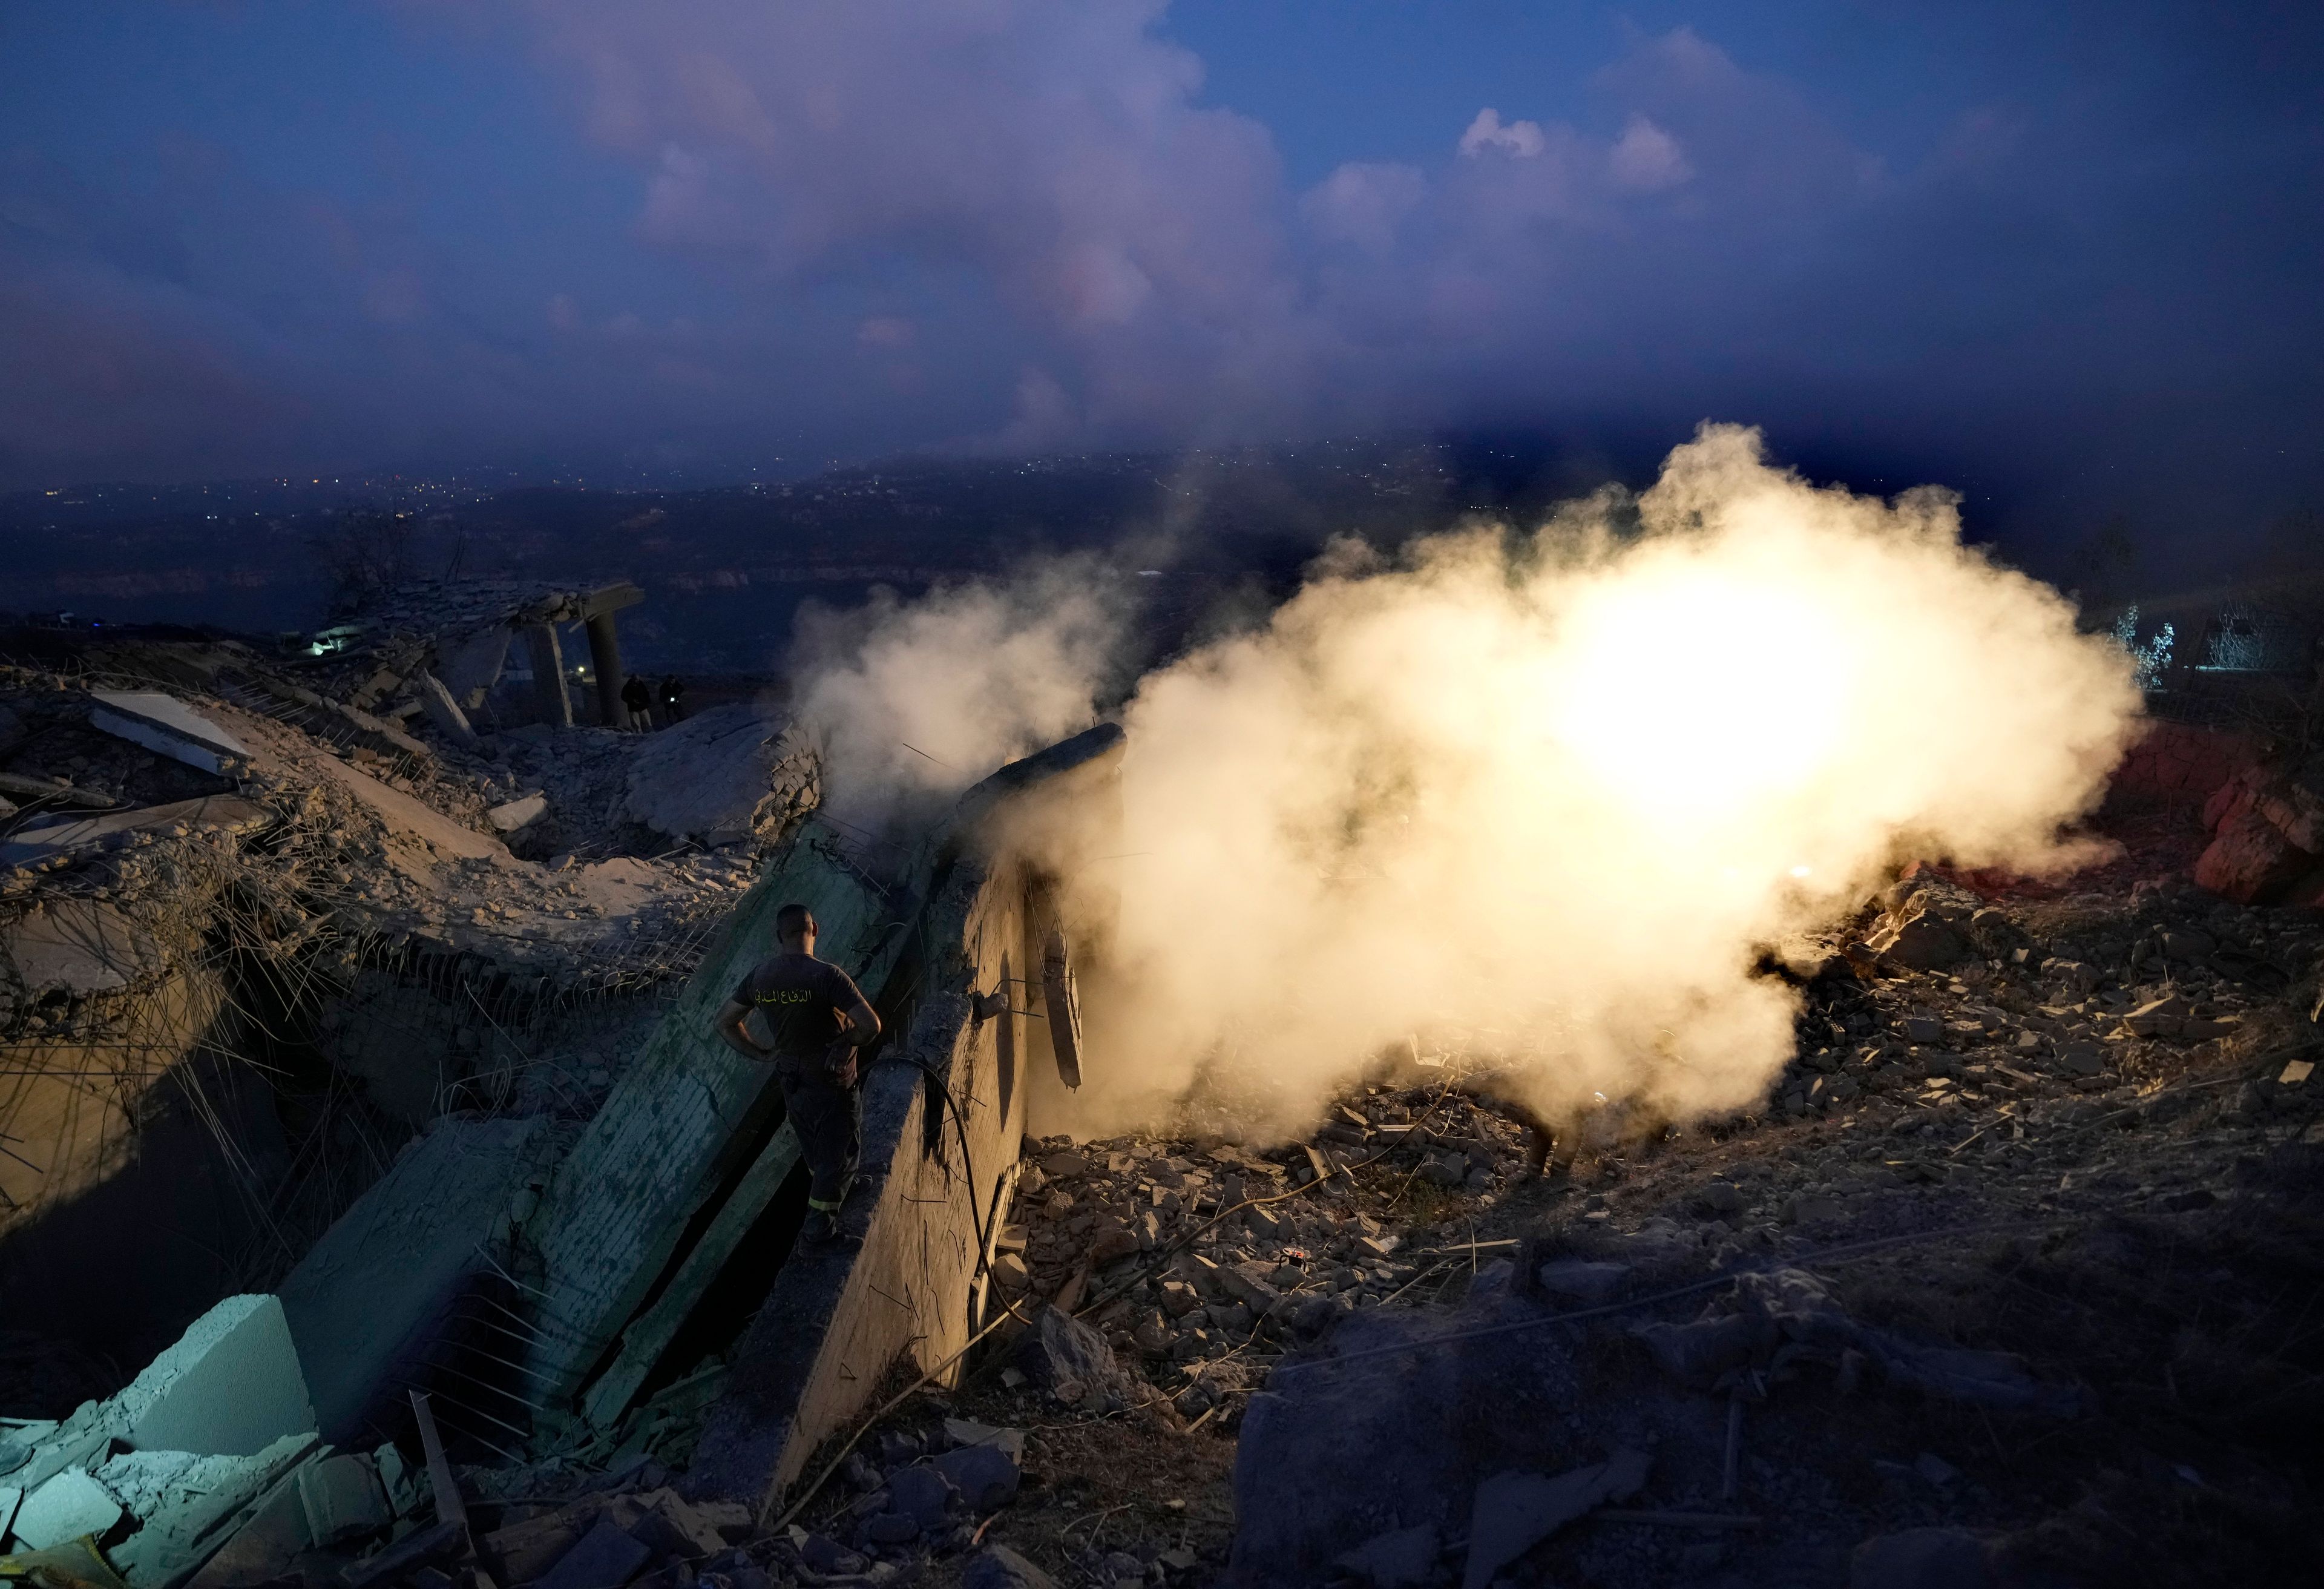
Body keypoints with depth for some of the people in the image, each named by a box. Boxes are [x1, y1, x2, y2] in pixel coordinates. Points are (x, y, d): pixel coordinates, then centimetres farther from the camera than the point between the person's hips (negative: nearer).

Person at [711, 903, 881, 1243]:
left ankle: (833, 1185, 53)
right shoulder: (826, 975, -28)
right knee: (838, 1150, 15)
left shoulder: (760, 975, -9)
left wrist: (759, 1053, 5)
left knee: (812, 1144, 29)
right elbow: (871, 1025, -32)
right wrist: (845, 1044, -14)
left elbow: (725, 1020, 3)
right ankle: (819, 1223, 23)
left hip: (791, 1080, 6)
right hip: (832, 1082, -6)